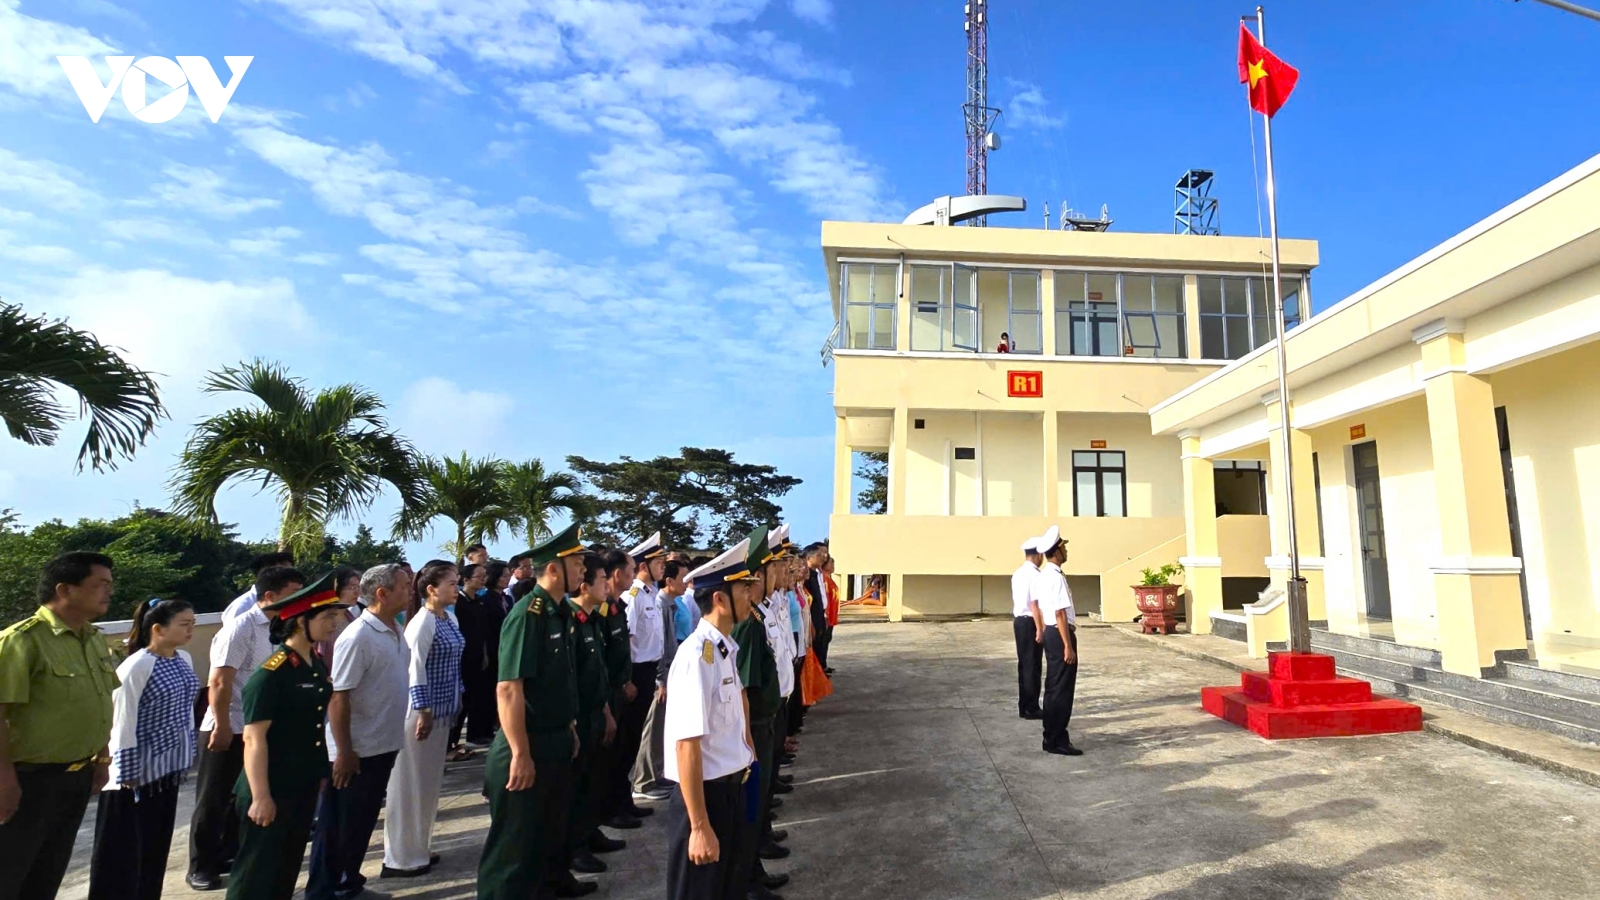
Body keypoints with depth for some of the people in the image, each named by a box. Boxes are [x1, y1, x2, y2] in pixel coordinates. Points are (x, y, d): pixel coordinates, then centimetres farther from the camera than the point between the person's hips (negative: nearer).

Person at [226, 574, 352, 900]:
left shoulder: (318, 666, 4)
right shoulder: (271, 674, -21)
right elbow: (254, 738, -21)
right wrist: (260, 797, -20)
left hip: (304, 788, 8)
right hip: (272, 792, -8)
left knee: (289, 867, 19)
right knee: (256, 872, 7)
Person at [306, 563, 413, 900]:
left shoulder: (394, 631, 5)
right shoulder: (357, 637, -21)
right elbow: (337, 697, -21)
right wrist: (343, 751, -19)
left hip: (383, 745, 8)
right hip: (356, 750, -8)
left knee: (363, 821, 20)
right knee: (337, 824, 7)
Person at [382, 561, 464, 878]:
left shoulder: (449, 620, 8)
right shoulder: (423, 622, -17)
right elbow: (415, 670, -20)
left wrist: (456, 698, 15)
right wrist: (424, 712, -20)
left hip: (441, 710, 8)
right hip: (422, 711, -8)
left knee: (429, 782, 17)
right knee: (411, 783, 4)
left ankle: (416, 849, 30)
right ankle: (402, 858, 16)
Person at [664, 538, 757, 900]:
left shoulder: (728, 649, 3)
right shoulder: (697, 656, -24)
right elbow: (687, 745, -25)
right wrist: (700, 826, -22)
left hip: (733, 787, 8)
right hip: (706, 793, -8)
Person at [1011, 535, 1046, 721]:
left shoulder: (1017, 574, 10)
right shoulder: (1035, 575, -17)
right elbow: (1035, 604, -20)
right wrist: (1040, 629, -18)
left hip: (1018, 621, 9)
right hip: (1030, 623, -8)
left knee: (1023, 664, 14)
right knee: (1033, 666, 0)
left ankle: (1023, 707, 21)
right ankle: (1031, 708, 7)